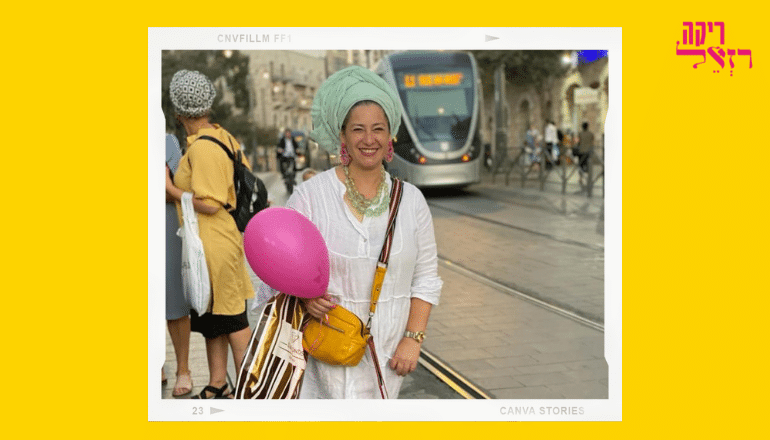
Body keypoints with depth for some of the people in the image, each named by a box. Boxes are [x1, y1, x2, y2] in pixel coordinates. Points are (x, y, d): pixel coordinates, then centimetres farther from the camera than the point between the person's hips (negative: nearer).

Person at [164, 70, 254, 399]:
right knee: (211, 318, 17)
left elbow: (209, 204, -24)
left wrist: (171, 189, -13)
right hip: (219, 241, 9)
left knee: (231, 320, 2)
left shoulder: (202, 148, -21)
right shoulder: (223, 136, 6)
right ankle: (217, 385, 27)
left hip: (213, 245, -9)